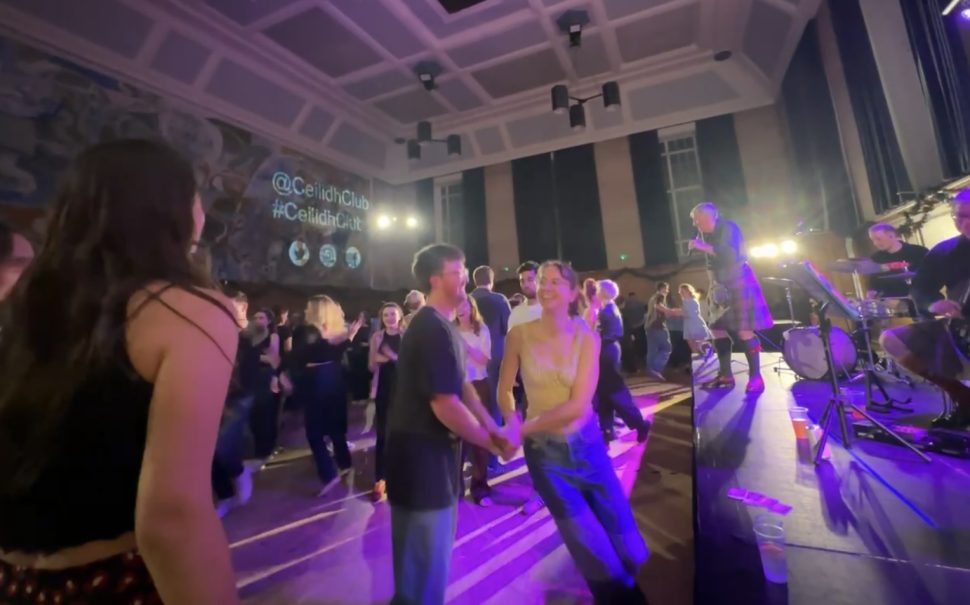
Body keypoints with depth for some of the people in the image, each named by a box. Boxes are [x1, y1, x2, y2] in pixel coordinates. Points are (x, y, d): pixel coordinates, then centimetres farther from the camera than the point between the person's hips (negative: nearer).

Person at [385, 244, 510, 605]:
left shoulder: (444, 326, 10)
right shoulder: (431, 328, -23)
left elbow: (462, 386, 10)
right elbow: (445, 405, -26)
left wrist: (493, 428, 1)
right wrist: (490, 442, -12)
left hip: (436, 451, 10)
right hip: (422, 456, -10)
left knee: (435, 550, 27)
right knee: (426, 558, 8)